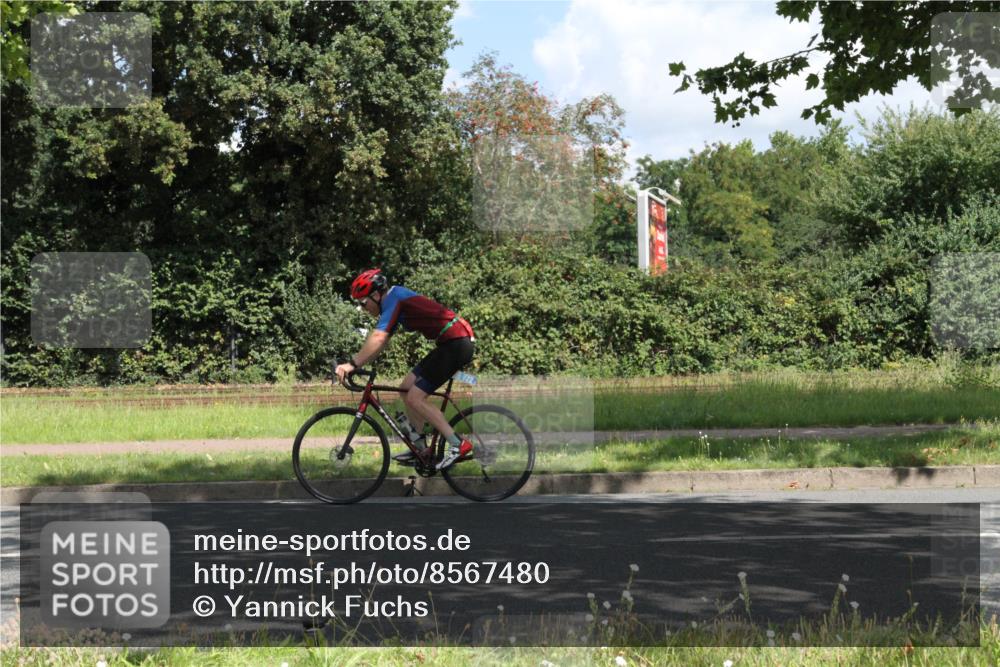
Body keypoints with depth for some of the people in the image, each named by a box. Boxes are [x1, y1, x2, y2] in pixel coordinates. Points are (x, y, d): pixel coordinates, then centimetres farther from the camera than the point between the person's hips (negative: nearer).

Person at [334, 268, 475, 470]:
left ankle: (458, 445, -10)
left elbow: (378, 339, -24)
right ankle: (419, 447, 17)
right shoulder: (394, 302, 17)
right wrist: (354, 364, 11)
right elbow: (379, 342, 18)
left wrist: (352, 364, -25)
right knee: (407, 388, 12)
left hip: (457, 343, -10)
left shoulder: (393, 298, -13)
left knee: (415, 398, -9)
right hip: (451, 344, 10)